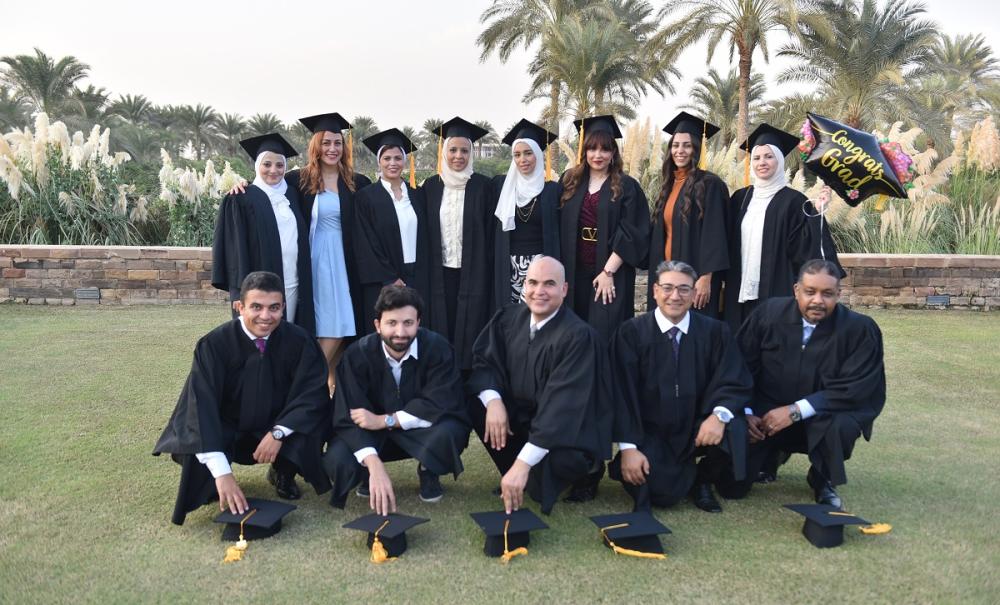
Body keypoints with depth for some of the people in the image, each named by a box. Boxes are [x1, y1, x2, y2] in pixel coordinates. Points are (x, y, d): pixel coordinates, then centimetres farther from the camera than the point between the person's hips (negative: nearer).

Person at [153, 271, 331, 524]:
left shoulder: (298, 341, -17)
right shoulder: (214, 344, -23)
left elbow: (314, 393, -17)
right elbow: (202, 406, -29)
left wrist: (278, 433, -32)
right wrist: (222, 473, -38)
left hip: (275, 429, 2)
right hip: (225, 433, -1)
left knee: (317, 414, -26)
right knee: (194, 451, -32)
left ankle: (284, 474, 2)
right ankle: (213, 483, 6)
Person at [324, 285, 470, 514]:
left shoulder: (437, 348, -20)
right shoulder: (357, 354, -18)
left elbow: (441, 405, -25)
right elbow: (350, 416, -24)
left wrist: (384, 420, -25)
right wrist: (375, 467, -39)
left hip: (422, 430, -1)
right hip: (373, 434, 1)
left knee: (449, 433, -34)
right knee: (337, 461, -28)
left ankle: (428, 472, 3)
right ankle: (369, 475, 11)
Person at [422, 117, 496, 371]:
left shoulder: (483, 186, -2)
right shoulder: (431, 186, 6)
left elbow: (491, 231, -2)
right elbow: (425, 231, 9)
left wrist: (486, 269, -6)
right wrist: (427, 269, 5)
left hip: (473, 272, -2)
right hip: (440, 271, 3)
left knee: (469, 327, 1)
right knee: (443, 326, 7)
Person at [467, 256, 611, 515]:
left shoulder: (578, 336, -25)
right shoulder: (509, 317, -5)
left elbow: (562, 404, -31)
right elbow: (482, 360, -2)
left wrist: (522, 463, -38)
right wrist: (493, 400, -25)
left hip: (567, 433, -6)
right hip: (521, 416, 6)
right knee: (474, 402, -15)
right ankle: (515, 477, 2)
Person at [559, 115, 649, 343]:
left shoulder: (626, 187, -2)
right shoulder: (570, 181, 8)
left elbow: (631, 235, -8)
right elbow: (561, 228, 8)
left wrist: (609, 271, -15)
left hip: (611, 275, -3)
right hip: (575, 273, 4)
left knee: (604, 335, -4)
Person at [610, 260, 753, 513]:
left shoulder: (715, 331, 0)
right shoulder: (632, 332, -5)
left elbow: (735, 382, -4)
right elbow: (623, 393, -9)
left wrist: (720, 414, -26)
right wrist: (628, 447, -19)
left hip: (698, 429, 2)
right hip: (650, 434, -1)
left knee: (733, 431, -29)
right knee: (660, 492, -24)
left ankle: (703, 478, 4)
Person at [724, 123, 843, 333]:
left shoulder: (793, 201, -3)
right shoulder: (740, 198, 11)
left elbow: (803, 249, -10)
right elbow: (728, 242, 15)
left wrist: (816, 215, -20)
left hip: (777, 292, -4)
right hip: (740, 291, 4)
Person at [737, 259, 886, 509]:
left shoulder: (861, 329, -15)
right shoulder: (768, 313, -10)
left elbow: (853, 389, -18)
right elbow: (742, 367, -1)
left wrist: (795, 411, -23)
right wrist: (745, 412, -13)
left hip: (824, 417, -1)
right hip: (766, 413, 1)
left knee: (842, 425, -36)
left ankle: (823, 481, -1)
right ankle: (772, 453, 23)